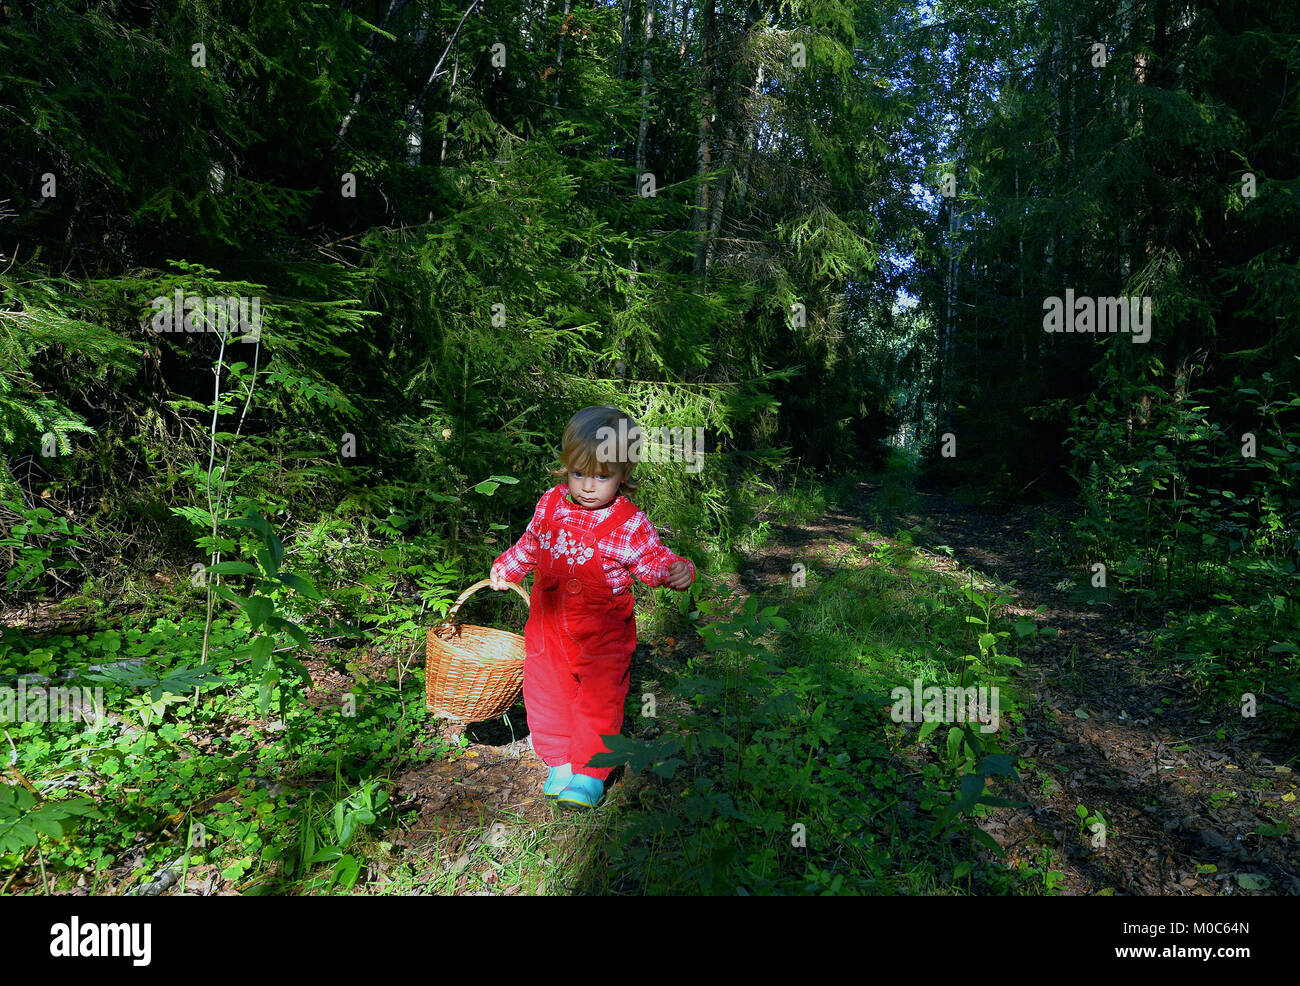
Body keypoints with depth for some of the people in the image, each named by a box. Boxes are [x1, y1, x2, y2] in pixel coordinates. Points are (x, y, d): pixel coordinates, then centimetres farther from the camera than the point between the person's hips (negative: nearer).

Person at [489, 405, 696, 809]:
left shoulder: (630, 523, -16)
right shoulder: (550, 504, -2)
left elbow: (653, 560, -10)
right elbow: (531, 544, 17)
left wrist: (675, 571, -31)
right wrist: (505, 566, 23)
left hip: (602, 635, -4)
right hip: (548, 627, 5)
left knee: (599, 700, 5)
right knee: (546, 692, 14)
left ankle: (591, 772, 25)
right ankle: (560, 762, 35)